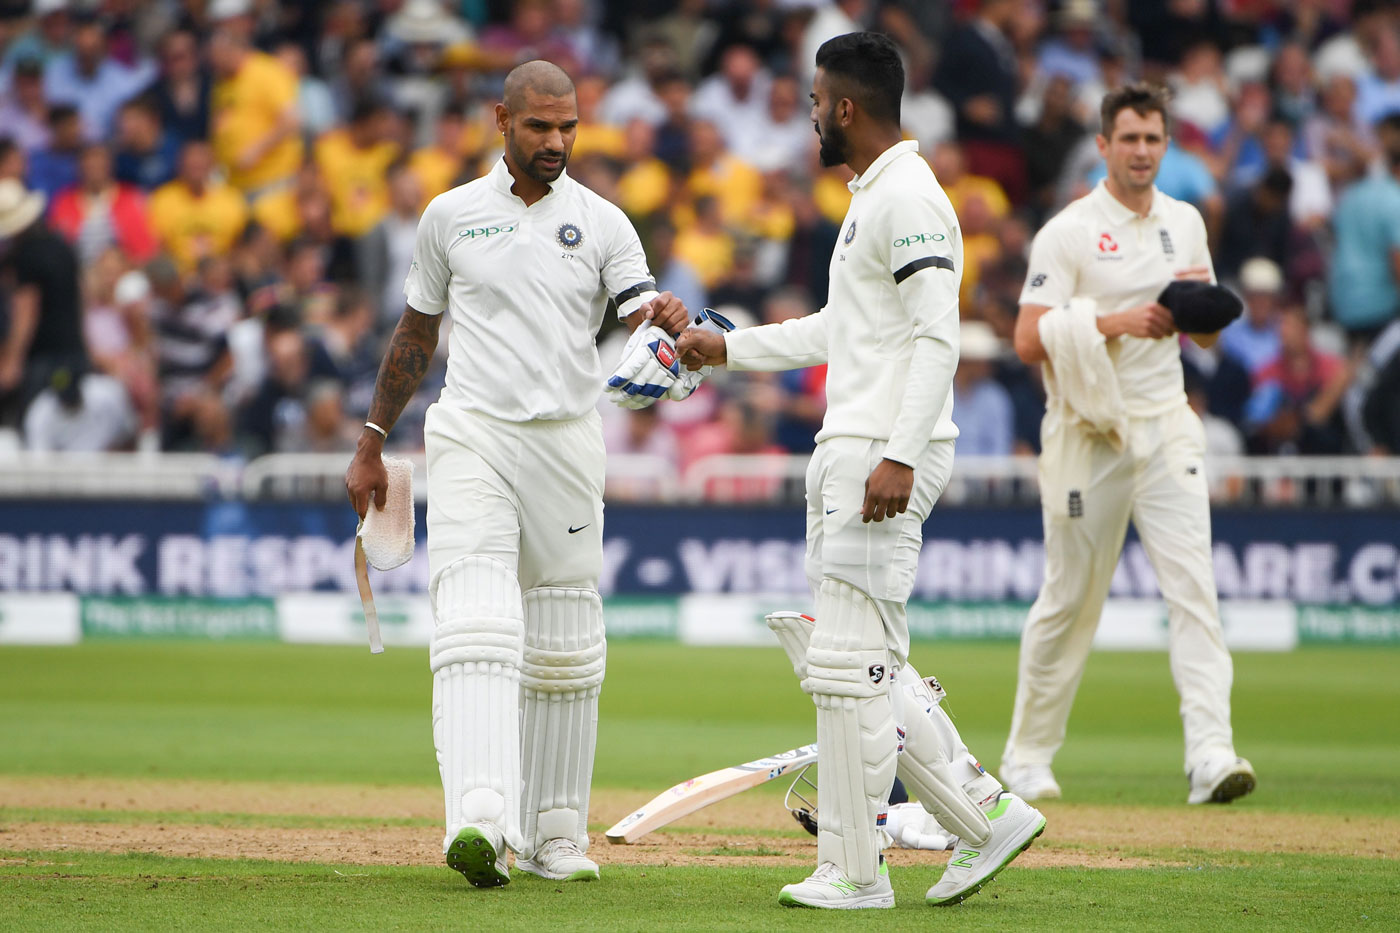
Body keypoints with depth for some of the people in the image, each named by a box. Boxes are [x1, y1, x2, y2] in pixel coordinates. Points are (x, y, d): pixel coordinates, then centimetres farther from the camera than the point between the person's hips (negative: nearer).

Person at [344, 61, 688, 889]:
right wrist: (372, 445, 15)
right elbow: (417, 335, 15)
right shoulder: (451, 216, 6)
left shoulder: (603, 224, 5)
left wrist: (667, 320, -32)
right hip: (472, 440, -2)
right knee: (475, 627, -18)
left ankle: (555, 833, 19)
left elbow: (642, 313, -7)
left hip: (567, 444, 2)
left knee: (565, 649, 8)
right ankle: (480, 820, -31)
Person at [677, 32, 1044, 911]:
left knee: (851, 661, -8)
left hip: (888, 458, -11)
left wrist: (898, 458, -29)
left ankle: (855, 871, -3)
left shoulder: (910, 198, -14)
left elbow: (936, 338, -22)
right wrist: (727, 347, 33)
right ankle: (987, 814, 12)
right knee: (852, 661, 12)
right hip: (845, 451, 11)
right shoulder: (869, 198, 19)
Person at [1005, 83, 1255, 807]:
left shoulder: (1185, 223, 12)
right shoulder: (1067, 233, -5)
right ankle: (1028, 754, 20)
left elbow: (1207, 336, 18)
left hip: (1166, 426, 4)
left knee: (1192, 583, -11)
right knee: (1071, 596, 4)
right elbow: (1029, 341, -11)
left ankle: (1210, 753, -20)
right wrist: (1113, 321, -21)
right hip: (1089, 433, -4)